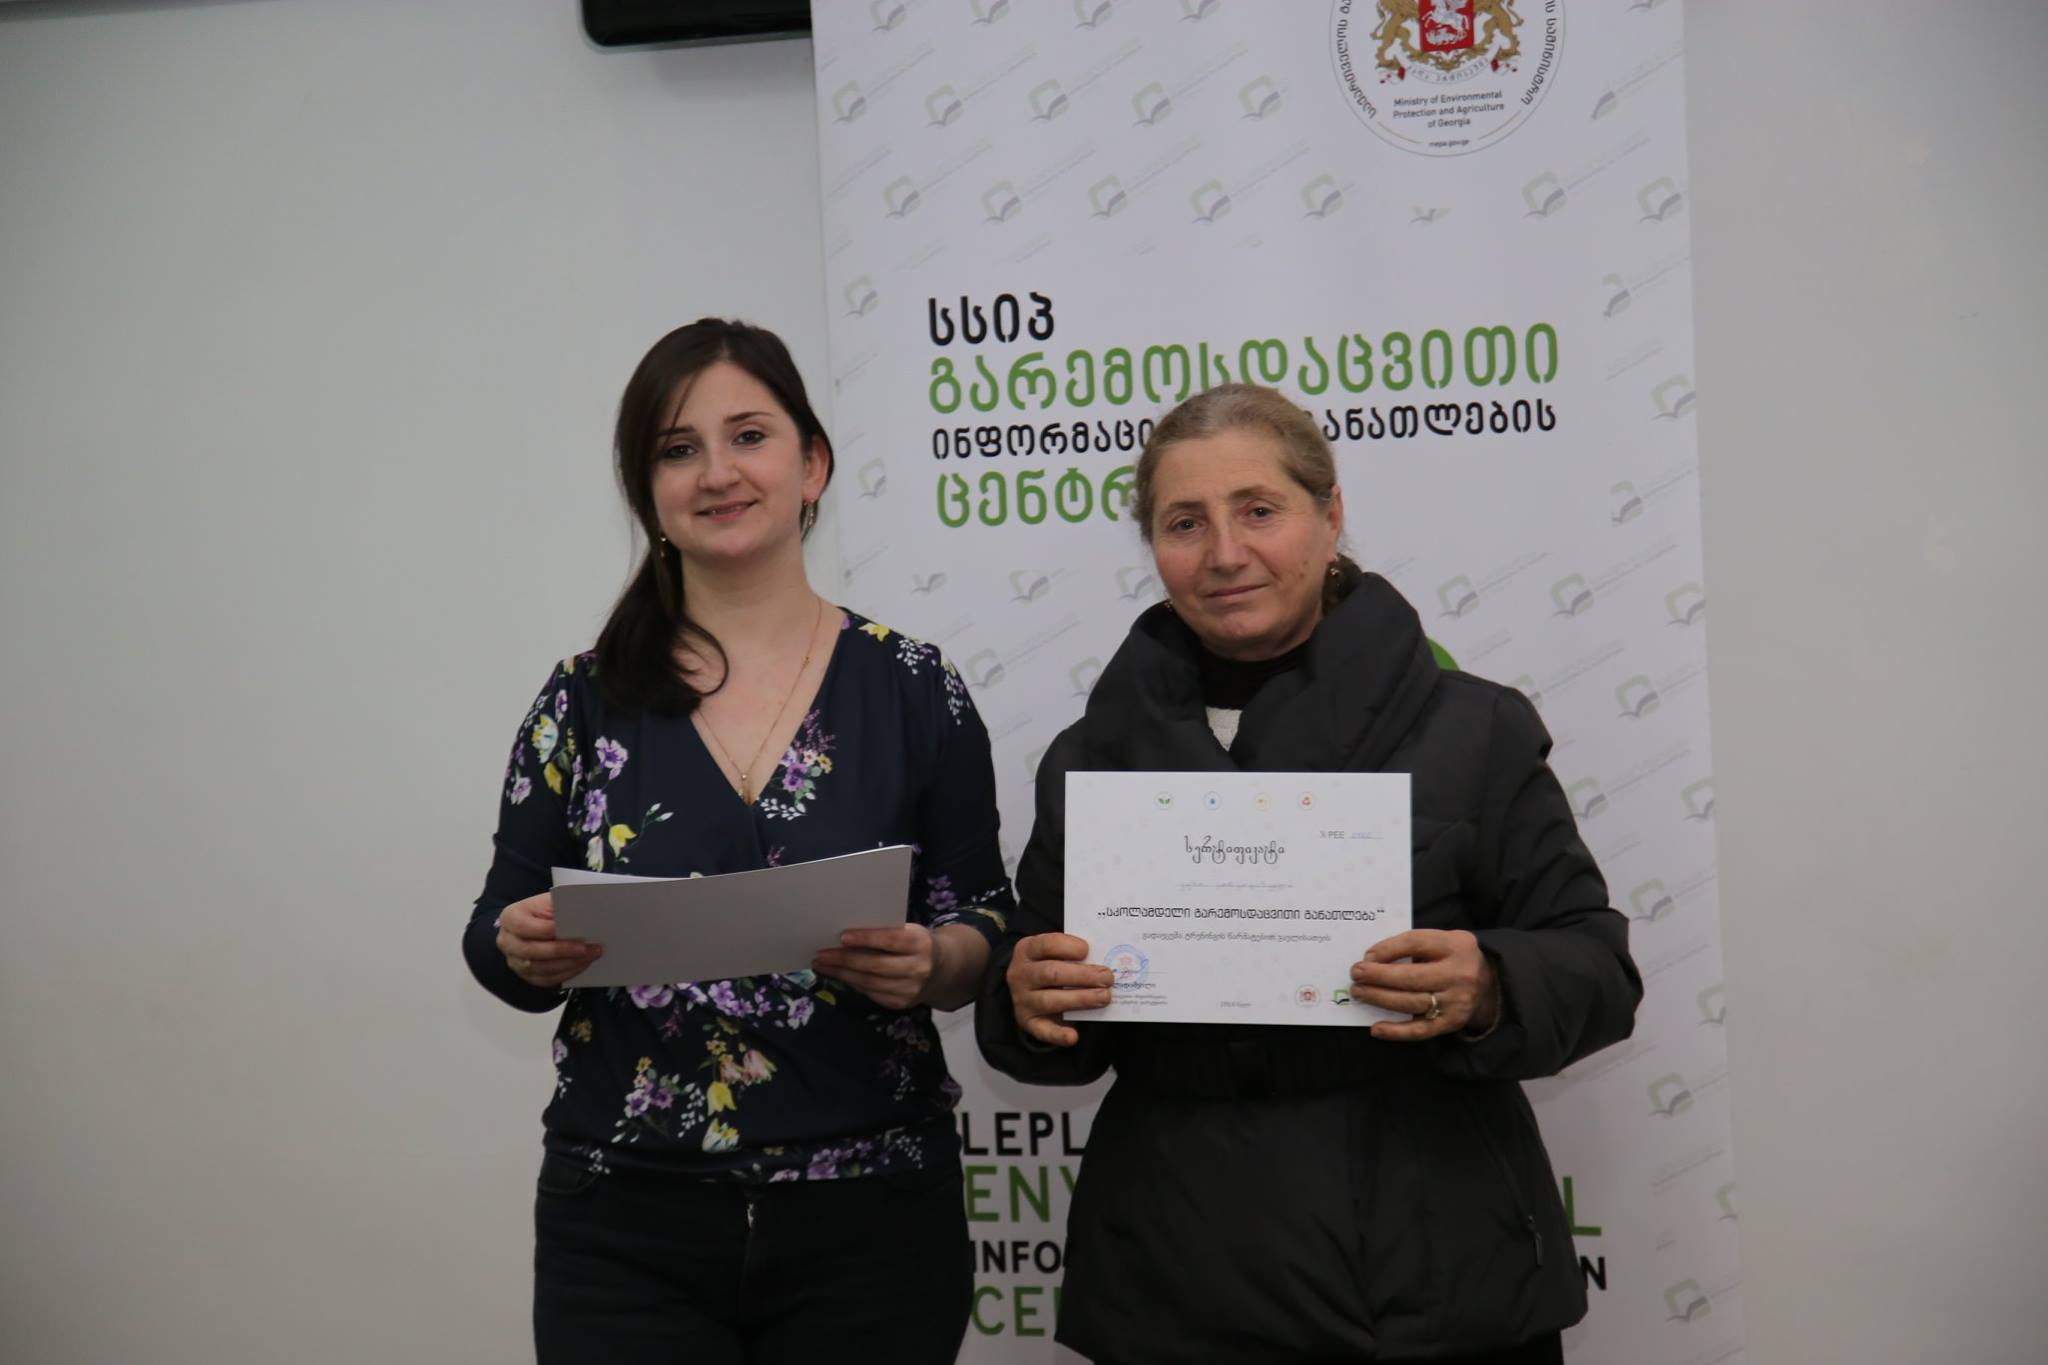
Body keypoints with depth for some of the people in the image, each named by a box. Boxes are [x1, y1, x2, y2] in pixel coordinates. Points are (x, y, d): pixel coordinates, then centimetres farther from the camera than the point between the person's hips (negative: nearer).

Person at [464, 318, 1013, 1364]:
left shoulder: (914, 690, 0)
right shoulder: (587, 699, 2)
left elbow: (986, 932, 4)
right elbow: (499, 936, 7)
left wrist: (933, 964, -17)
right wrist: (526, 951, -15)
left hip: (868, 1225, 0)